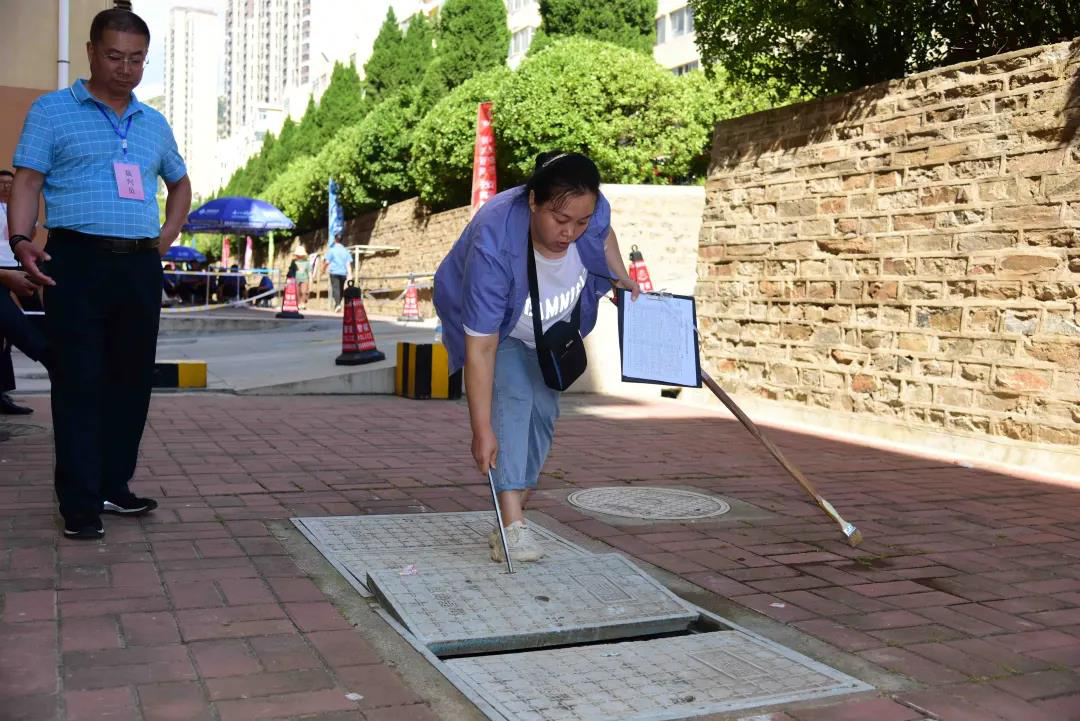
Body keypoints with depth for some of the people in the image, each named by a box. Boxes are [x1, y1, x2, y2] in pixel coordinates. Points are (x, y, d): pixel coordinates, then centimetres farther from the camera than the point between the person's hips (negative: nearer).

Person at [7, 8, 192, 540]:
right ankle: (80, 503, -1)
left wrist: (168, 234, 16)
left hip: (141, 266, 5)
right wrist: (21, 242, -19)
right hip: (78, 261, -5)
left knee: (131, 381, 8)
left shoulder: (155, 125, 18)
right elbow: (28, 182, -3)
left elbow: (180, 182, 32)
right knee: (79, 384, -5)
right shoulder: (52, 111, 4)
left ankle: (114, 487, 19)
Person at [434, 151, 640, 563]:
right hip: (491, 321, -5)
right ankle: (511, 525, -29)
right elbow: (481, 348, -44)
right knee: (511, 396, -26)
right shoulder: (493, 247, -45)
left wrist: (623, 280, -7)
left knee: (543, 409, 3)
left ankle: (513, 519, 13)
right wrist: (482, 431, -44)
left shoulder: (592, 210, -31)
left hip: (551, 325, 5)